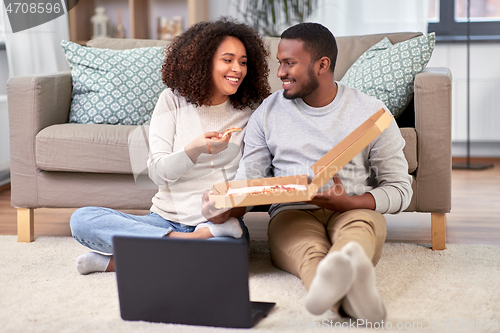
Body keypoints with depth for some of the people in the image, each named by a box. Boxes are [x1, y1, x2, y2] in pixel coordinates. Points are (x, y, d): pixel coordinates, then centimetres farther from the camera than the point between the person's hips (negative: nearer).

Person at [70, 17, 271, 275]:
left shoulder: (249, 110, 5)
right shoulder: (173, 101, 4)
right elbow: (158, 172, -4)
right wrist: (194, 149, -23)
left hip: (219, 222, -1)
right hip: (166, 218, 1)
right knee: (81, 219, -20)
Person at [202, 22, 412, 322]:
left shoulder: (371, 112, 7)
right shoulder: (267, 113, 13)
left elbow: (400, 189, 6)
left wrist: (348, 203, -14)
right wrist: (226, 207, -14)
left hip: (354, 210, 0)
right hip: (292, 212, 0)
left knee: (362, 224, -38)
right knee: (309, 251, -38)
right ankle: (346, 294, -72)